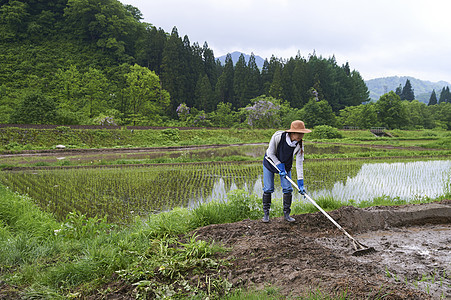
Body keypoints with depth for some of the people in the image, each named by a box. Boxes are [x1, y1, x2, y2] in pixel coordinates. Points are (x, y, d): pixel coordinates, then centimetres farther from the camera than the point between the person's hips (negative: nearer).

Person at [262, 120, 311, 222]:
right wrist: (280, 166, -21)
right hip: (270, 161, -3)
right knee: (268, 189, -3)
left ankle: (286, 214, 11)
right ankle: (266, 213, 12)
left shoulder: (299, 146, -23)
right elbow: (271, 153, -22)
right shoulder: (278, 136, -33)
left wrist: (300, 183, -24)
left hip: (285, 165, 3)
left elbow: (299, 164, -20)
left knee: (288, 189, -3)